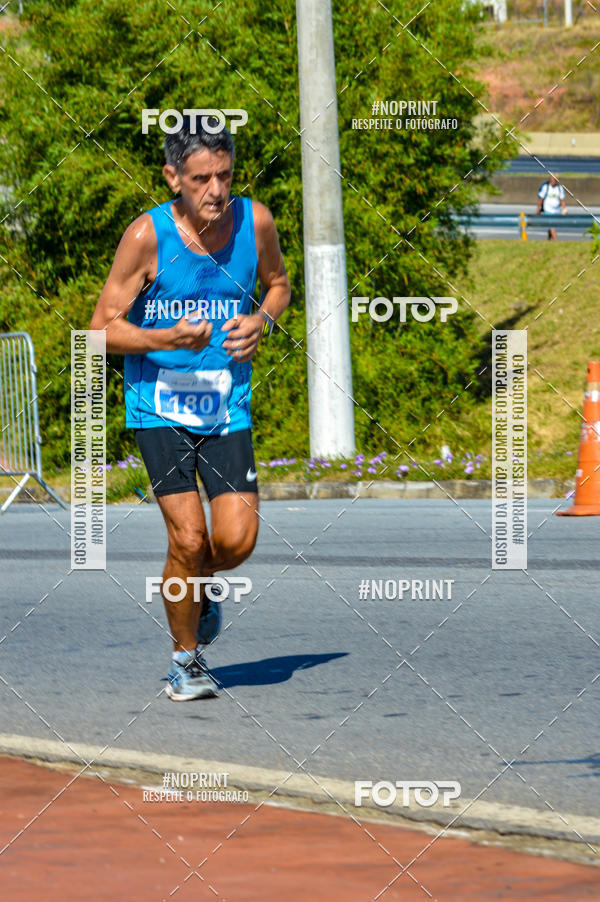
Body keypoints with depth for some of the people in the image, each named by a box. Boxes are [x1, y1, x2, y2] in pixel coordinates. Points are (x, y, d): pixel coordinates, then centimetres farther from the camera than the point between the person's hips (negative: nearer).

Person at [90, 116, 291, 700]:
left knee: (237, 541, -9)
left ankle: (196, 590, 28)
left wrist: (261, 320, -4)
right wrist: (168, 339, -26)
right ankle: (185, 659, 10)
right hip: (160, 406, -3)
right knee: (188, 537, -12)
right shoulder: (147, 236, -14)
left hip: (227, 406, 3)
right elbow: (103, 328, -9)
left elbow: (277, 284, 18)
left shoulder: (254, 222, -3)